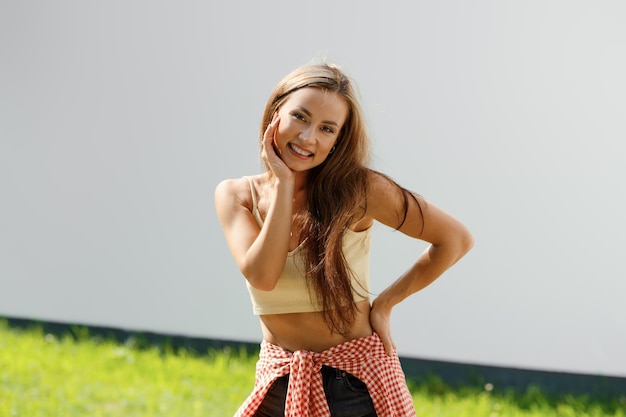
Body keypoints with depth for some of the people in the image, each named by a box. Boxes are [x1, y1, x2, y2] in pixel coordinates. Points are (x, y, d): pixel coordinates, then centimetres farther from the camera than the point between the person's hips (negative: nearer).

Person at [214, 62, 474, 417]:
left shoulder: (358, 188, -10)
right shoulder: (236, 195, -2)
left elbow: (456, 239, -6)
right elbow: (261, 275, -18)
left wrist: (385, 303, -5)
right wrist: (283, 183, -16)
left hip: (357, 383, -3)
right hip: (280, 385, 3)